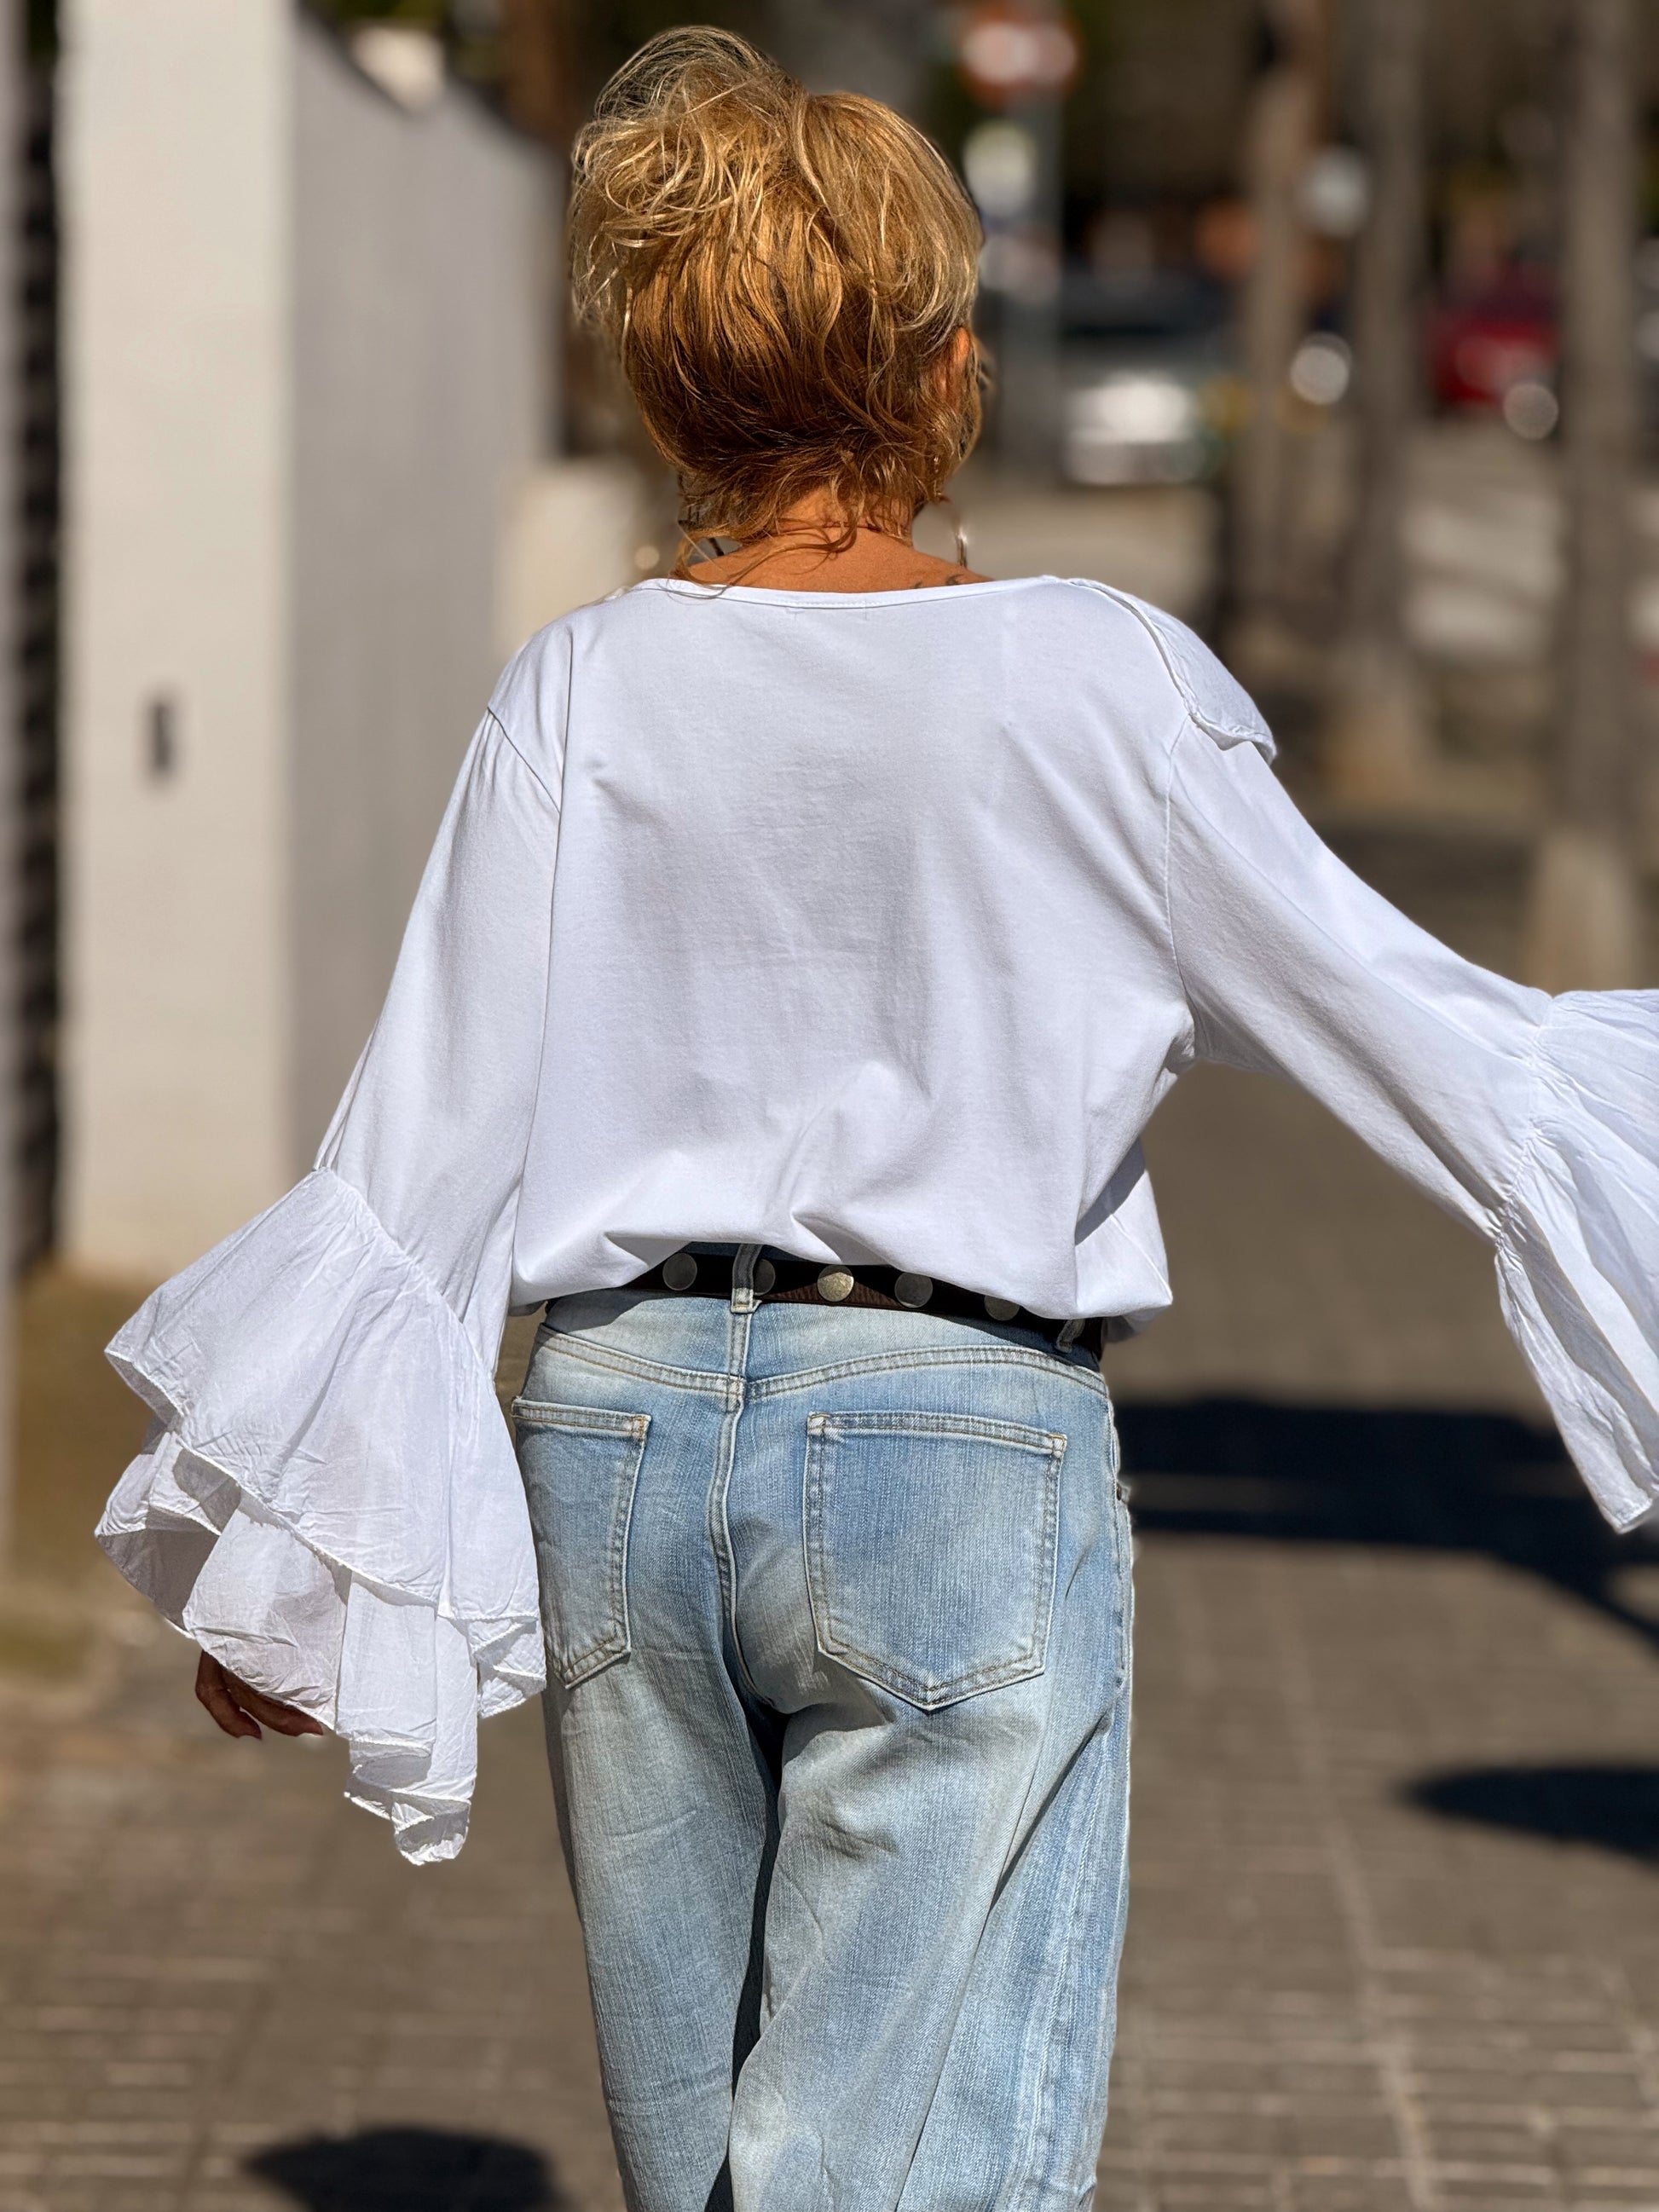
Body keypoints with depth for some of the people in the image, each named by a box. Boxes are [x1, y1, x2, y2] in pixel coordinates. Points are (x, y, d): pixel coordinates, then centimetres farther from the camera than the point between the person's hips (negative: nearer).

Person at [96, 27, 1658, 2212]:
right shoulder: (1095, 682, -8)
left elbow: (431, 1135, -2)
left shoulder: (582, 695, -2)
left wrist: (281, 1543, 5)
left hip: (622, 1429, 4)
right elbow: (1379, 1010, -1)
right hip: (963, 1450, -3)